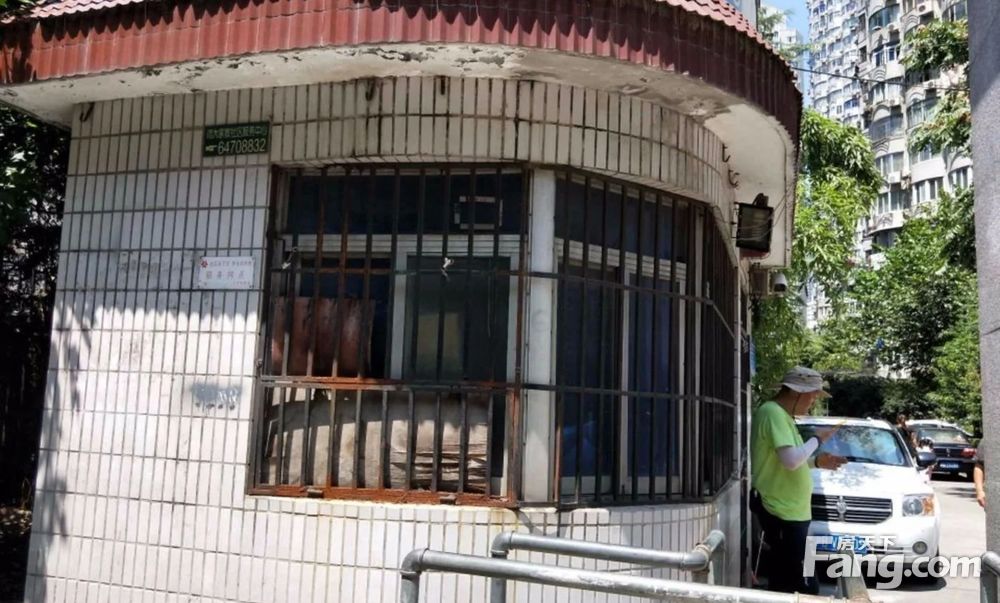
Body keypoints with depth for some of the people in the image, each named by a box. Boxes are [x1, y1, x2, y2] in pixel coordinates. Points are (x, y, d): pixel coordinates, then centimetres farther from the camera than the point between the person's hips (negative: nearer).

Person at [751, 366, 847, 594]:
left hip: (788, 511, 11)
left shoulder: (781, 414, 15)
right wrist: (817, 440, -11)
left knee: (784, 584, 16)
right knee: (804, 588, -7)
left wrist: (817, 461, 10)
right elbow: (790, 460, -27)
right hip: (783, 512, -11)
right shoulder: (773, 413, -17)